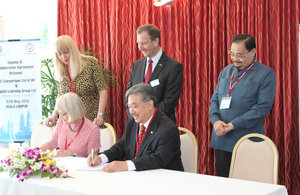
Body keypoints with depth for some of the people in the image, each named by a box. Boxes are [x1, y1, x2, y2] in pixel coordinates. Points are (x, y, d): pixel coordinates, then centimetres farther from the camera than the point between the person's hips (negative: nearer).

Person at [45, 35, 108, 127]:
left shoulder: (90, 63, -8)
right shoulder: (60, 72, 4)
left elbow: (103, 90, -9)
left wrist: (100, 115, -18)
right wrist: (54, 116, 5)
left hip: (93, 119, -3)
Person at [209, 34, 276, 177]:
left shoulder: (266, 74, -4)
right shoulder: (226, 71, 15)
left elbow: (263, 107, -12)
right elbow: (214, 99, 15)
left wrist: (232, 125, -15)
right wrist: (216, 121, -6)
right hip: (221, 139, 5)